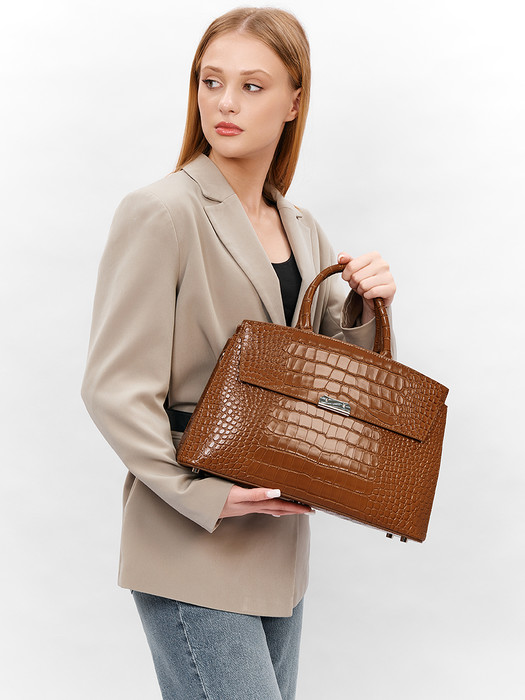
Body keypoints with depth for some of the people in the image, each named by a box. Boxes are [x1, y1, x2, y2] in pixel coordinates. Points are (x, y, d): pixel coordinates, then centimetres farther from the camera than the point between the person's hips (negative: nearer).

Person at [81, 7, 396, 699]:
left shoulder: (300, 230, 11)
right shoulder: (161, 212, -10)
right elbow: (113, 388, -14)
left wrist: (366, 308, -2)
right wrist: (198, 493, -20)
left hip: (278, 544, 7)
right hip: (192, 546, -7)